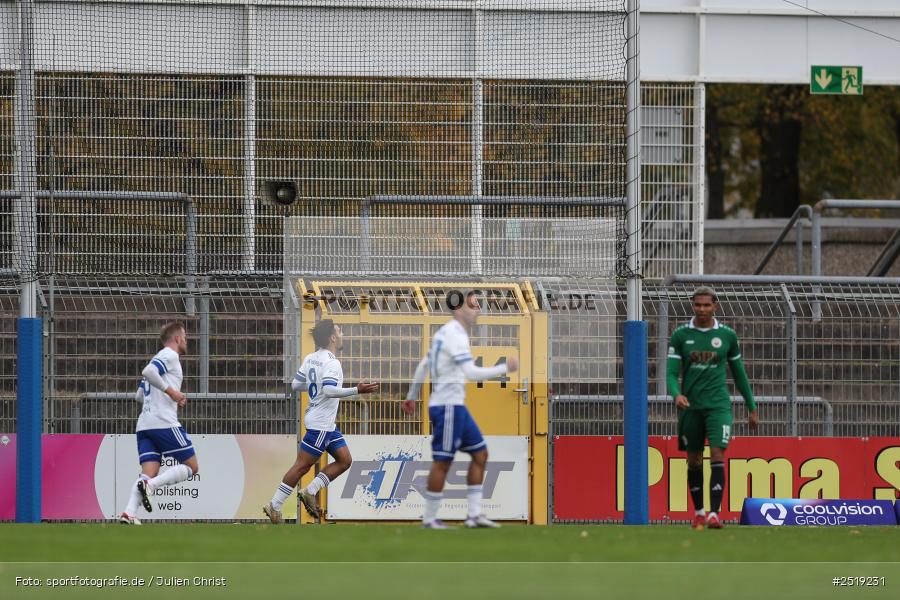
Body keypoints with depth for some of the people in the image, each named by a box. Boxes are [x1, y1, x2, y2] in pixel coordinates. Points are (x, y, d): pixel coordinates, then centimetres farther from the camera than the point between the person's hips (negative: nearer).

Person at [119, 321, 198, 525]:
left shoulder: (161, 357, 26)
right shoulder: (170, 355, -1)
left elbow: (139, 395, 29)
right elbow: (148, 371, -20)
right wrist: (171, 391, -15)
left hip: (144, 424, 8)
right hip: (164, 422, -8)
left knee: (149, 474, -1)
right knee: (191, 467, -1)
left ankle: (129, 513, -22)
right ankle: (150, 485, -20)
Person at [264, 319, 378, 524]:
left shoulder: (310, 359, 8)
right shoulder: (331, 363, -18)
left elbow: (295, 385, 13)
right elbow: (329, 391, -31)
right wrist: (357, 390, -33)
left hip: (327, 424, 10)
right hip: (320, 424, -10)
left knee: (344, 460, 9)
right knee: (301, 466, -5)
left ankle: (310, 492, 8)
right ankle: (274, 506, 0)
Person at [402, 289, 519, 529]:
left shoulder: (446, 333, 15)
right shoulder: (455, 336, -16)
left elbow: (423, 366, 21)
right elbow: (471, 372, -26)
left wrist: (412, 396, 28)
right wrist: (505, 368, -22)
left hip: (455, 406, 10)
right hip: (448, 406, -10)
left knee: (480, 453, 9)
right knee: (442, 461, -5)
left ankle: (474, 514, 7)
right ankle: (429, 519, 2)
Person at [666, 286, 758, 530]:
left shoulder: (727, 335, 4)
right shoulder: (680, 335, 2)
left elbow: (739, 373, 14)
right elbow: (671, 373, -3)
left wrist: (751, 406, 16)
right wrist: (676, 394, -24)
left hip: (718, 404, -1)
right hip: (690, 406, 1)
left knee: (717, 455, -16)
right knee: (694, 461, 9)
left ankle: (714, 514, -20)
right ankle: (698, 513, 24)